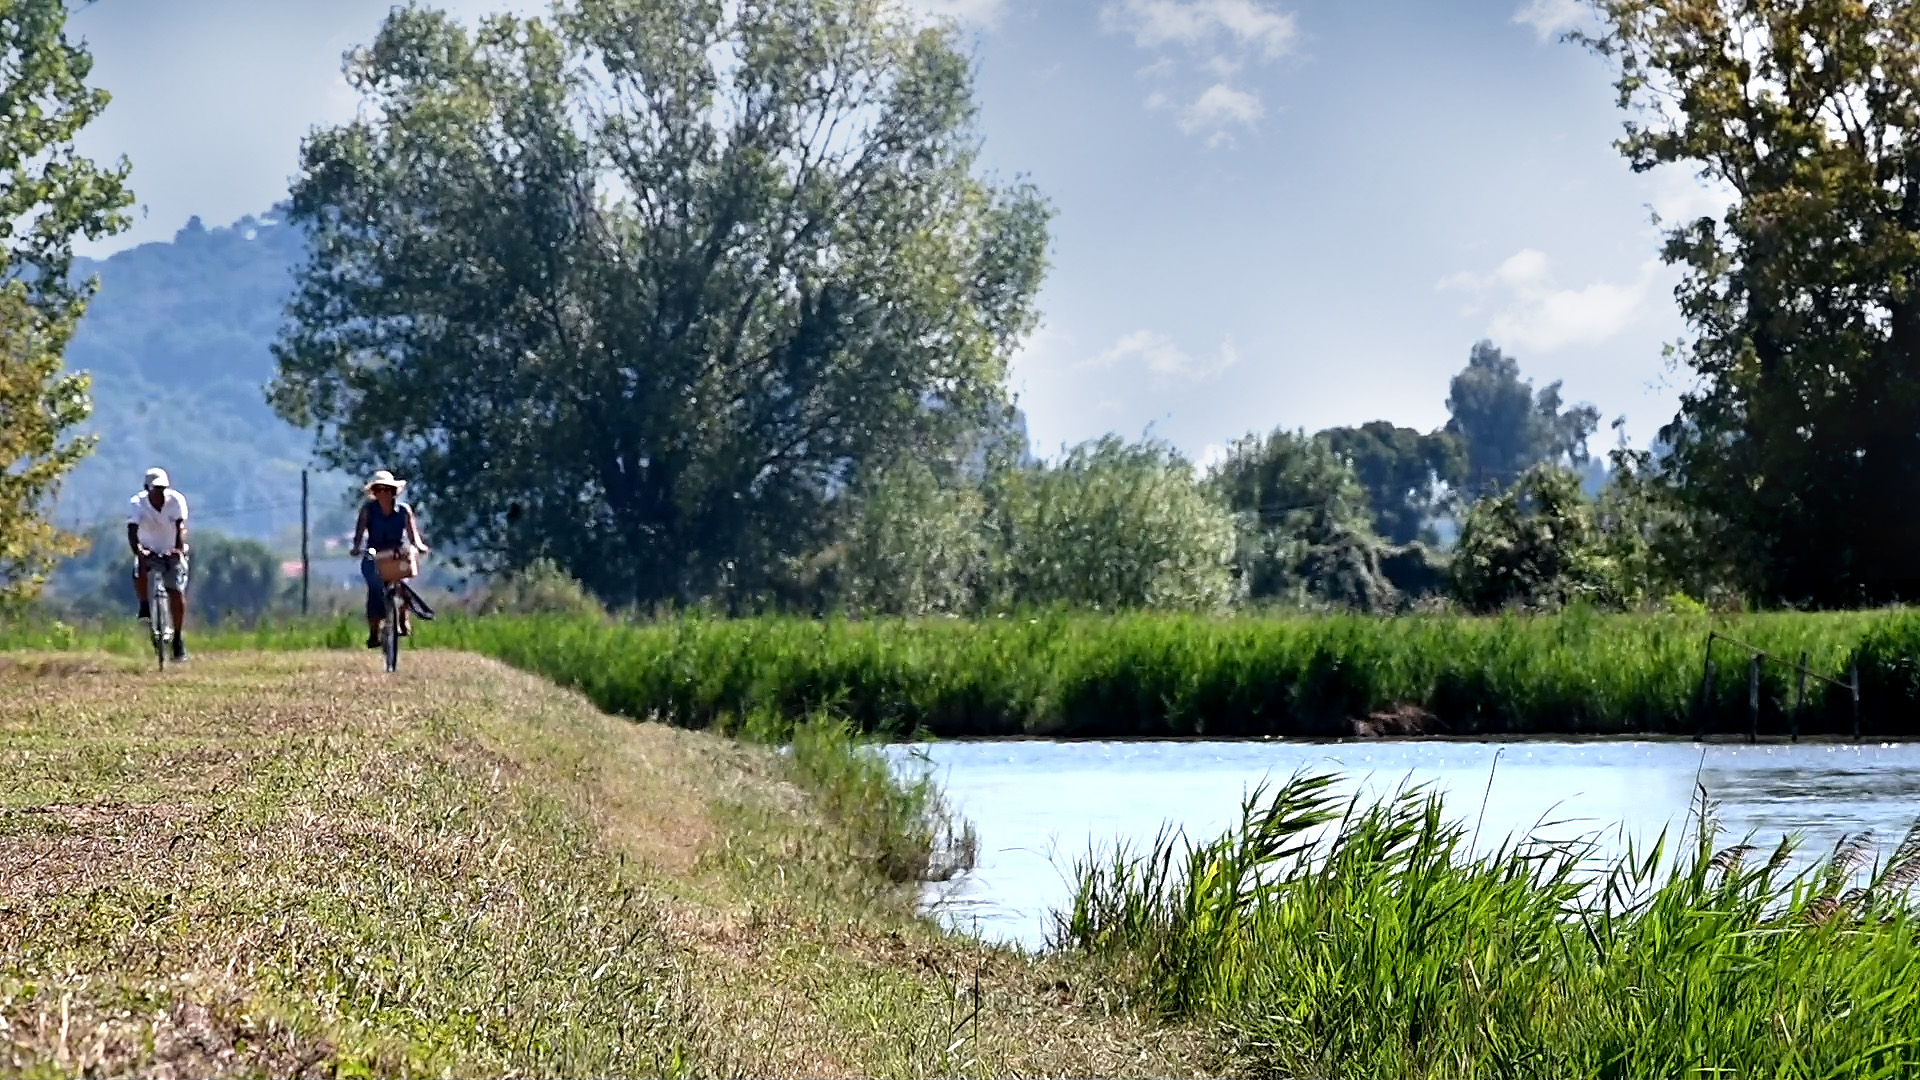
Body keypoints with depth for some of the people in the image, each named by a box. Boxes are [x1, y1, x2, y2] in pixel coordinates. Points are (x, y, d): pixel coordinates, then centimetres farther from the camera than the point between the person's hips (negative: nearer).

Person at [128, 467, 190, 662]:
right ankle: (144, 607, -10)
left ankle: (179, 639, -1)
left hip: (172, 552, 0)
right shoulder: (138, 503, -17)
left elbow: (181, 527, -28)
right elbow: (132, 531, -28)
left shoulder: (176, 500, -18)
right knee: (139, 569, -33)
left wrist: (179, 549, -47)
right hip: (148, 550, 0)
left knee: (177, 593, -10)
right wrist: (138, 550, -48)